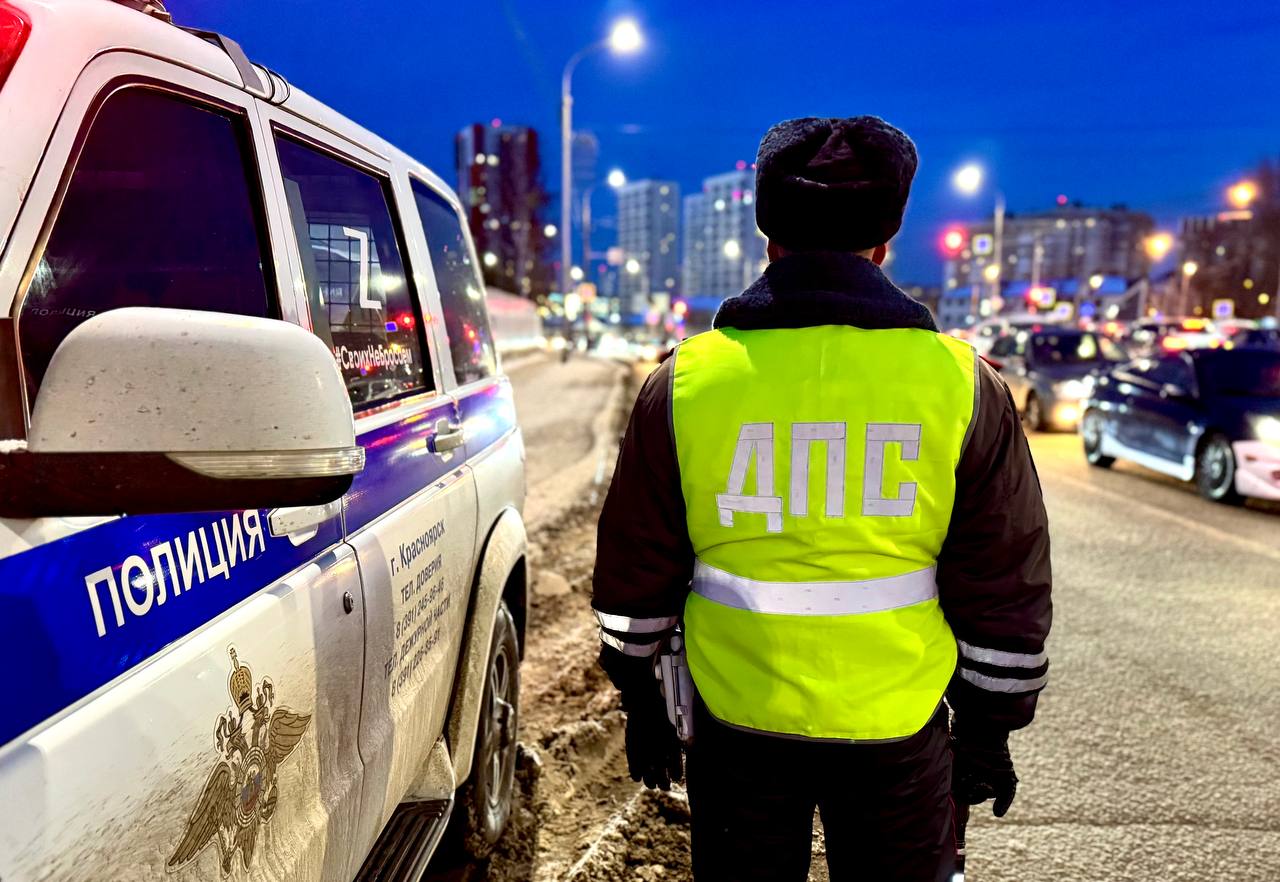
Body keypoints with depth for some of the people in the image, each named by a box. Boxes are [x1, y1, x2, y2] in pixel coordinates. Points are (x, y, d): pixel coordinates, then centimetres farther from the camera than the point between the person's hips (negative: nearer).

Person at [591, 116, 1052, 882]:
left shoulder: (686, 379, -7)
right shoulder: (961, 382, -8)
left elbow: (635, 574, 0)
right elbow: (1005, 597, -2)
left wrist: (642, 702, 13)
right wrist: (988, 730, 11)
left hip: (738, 730, 1)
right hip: (898, 733, 0)